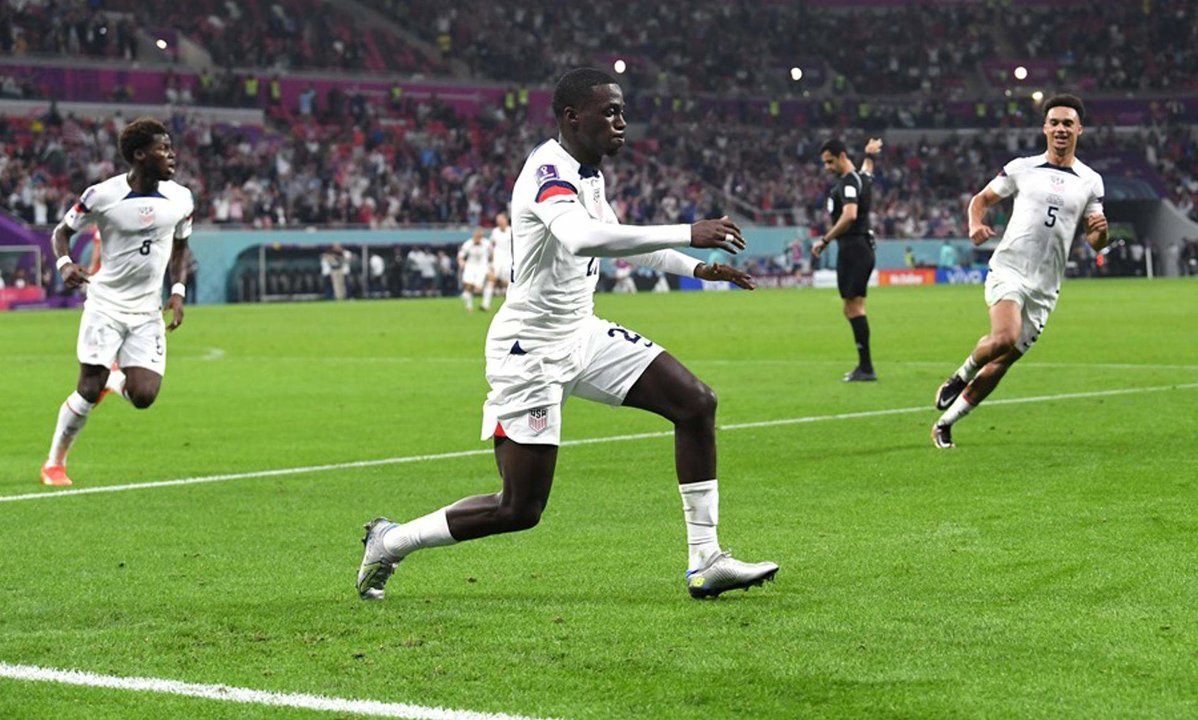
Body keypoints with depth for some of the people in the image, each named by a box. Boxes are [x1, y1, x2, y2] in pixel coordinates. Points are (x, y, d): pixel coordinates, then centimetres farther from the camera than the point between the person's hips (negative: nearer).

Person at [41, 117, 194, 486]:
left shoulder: (181, 199, -1)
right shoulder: (102, 195, -12)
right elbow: (62, 230, 2)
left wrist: (178, 292, 2)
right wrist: (65, 263, -19)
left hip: (147, 312, 3)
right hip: (105, 305, -3)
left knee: (144, 397, -9)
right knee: (89, 391, -11)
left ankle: (114, 378, 27)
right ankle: (55, 463, 10)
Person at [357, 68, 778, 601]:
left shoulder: (587, 172, 8)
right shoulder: (549, 171, -22)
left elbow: (616, 237, 28)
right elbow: (580, 238, -44)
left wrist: (696, 268, 19)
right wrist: (687, 234, -42)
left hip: (581, 335, 9)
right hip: (530, 351, -9)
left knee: (696, 403, -4)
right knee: (520, 508, -7)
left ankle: (706, 562, 1)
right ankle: (390, 542, 15)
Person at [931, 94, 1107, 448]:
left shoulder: (1090, 182, 9)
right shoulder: (1021, 168, 5)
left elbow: (1095, 243, 12)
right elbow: (981, 199, 15)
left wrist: (1100, 231, -12)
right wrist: (975, 226, -7)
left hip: (1045, 287, 3)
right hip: (1008, 270, -3)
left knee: (1001, 363, 4)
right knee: (1005, 337, -30)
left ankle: (945, 423, 19)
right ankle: (961, 376, 0)